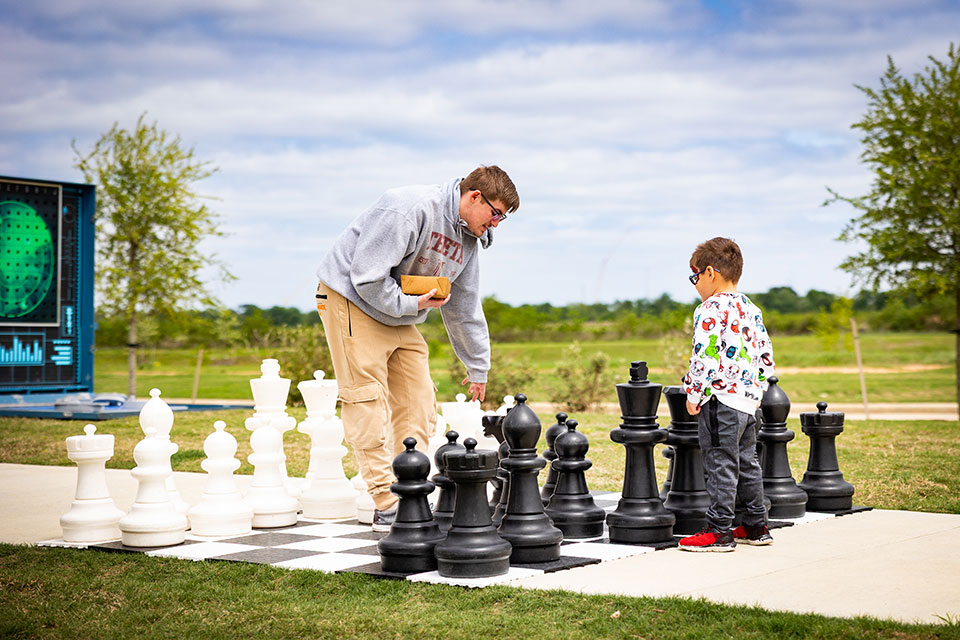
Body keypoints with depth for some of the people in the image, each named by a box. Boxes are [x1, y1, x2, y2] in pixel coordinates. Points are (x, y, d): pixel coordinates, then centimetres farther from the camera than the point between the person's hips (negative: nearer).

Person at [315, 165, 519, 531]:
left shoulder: (468, 241, 4)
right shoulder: (410, 209, -25)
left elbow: (466, 310, 14)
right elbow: (367, 276, -28)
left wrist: (478, 368, 17)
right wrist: (412, 304, -22)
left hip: (401, 317, 9)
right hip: (353, 300, -9)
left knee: (418, 401, 3)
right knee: (369, 401, -10)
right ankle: (387, 507, -9)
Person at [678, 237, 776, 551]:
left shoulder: (710, 311, -14)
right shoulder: (751, 310, 13)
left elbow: (705, 358, -20)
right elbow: (766, 354, 16)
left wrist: (694, 395, -11)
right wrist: (757, 389, 20)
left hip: (720, 398, -9)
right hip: (749, 398, 9)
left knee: (720, 464, -4)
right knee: (746, 463, 16)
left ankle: (719, 531, 0)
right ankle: (756, 526, 23)